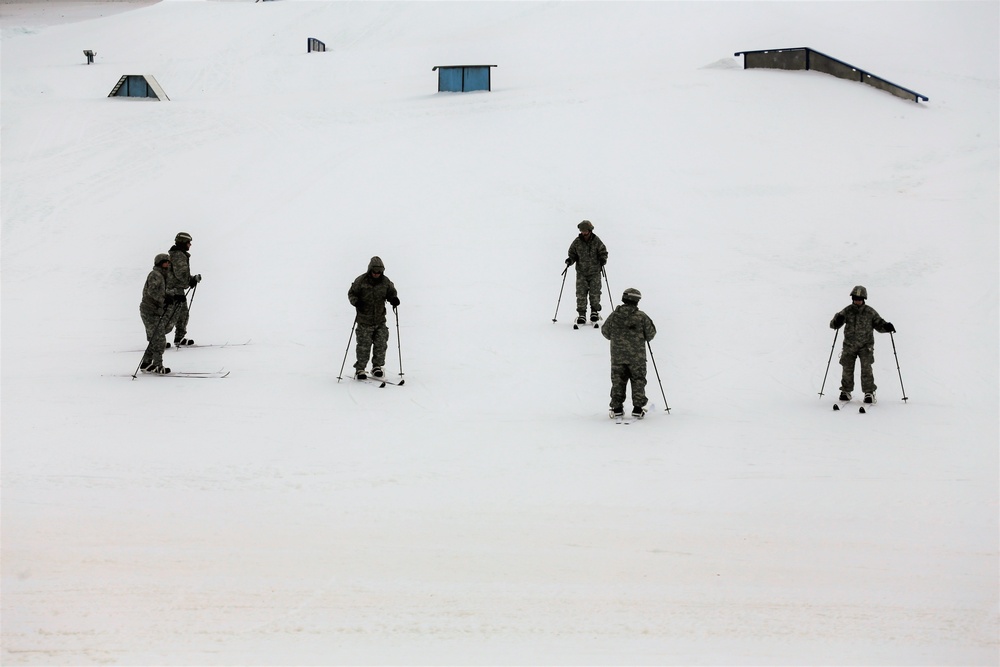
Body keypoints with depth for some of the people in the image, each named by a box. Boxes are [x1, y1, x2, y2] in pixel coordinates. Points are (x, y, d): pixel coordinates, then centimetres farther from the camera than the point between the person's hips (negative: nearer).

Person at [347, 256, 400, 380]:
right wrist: (356, 302, -18)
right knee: (364, 346, -3)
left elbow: (391, 292, 16)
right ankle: (360, 369, 8)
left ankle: (377, 366, 18)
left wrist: (394, 299, -6)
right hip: (365, 320, -3)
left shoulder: (385, 281, 1)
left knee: (381, 344, 2)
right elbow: (351, 293, 1)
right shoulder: (360, 281, -8)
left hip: (380, 320, 3)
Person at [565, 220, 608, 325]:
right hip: (581, 272, 1)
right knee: (581, 294, -5)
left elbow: (603, 252, 6)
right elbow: (573, 253, 10)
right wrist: (570, 260, -10)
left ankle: (595, 312, 20)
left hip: (595, 272, -1)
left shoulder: (597, 242, -4)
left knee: (595, 293, 0)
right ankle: (581, 314, 2)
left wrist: (603, 259, -13)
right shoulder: (577, 242, 0)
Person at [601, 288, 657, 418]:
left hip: (617, 355, 2)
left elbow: (605, 332, 6)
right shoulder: (642, 317, -11)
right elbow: (650, 334, -4)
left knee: (617, 381, 11)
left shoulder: (614, 316, -5)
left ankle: (617, 408, 10)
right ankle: (638, 408, 8)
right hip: (637, 357, -1)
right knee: (638, 380, 10)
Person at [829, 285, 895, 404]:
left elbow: (879, 325, 7)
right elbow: (833, 325, -2)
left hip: (866, 345, -1)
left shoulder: (870, 312, -2)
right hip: (849, 345, 1)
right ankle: (846, 391, 19)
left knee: (866, 368, -13)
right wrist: (837, 321, -26)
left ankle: (869, 392, -7)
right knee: (847, 368, 2)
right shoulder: (847, 311, -1)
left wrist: (887, 327, -16)